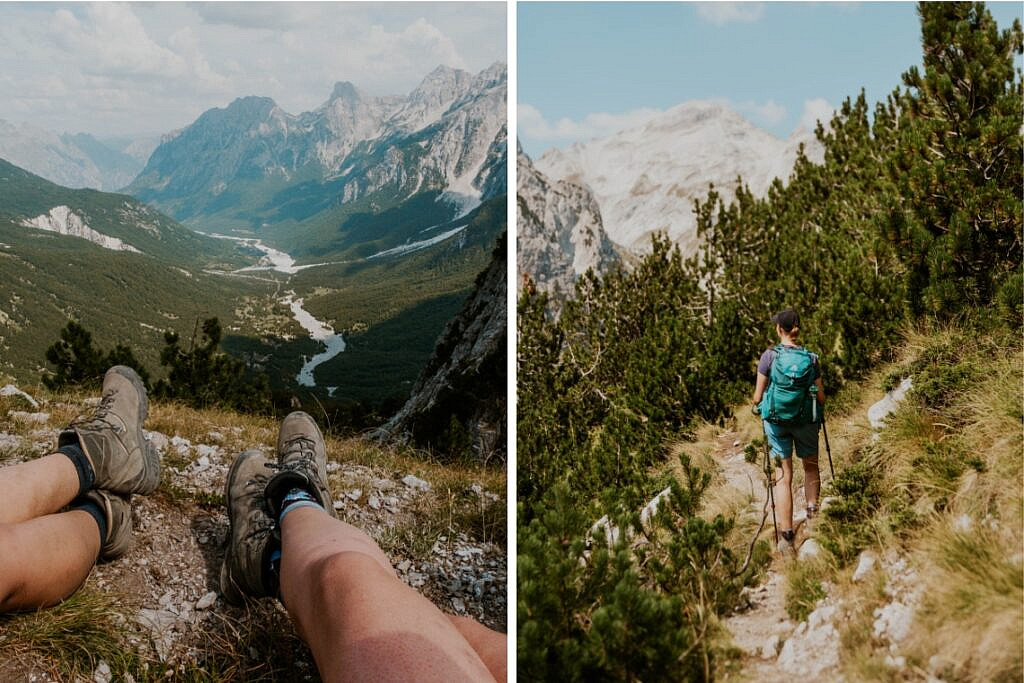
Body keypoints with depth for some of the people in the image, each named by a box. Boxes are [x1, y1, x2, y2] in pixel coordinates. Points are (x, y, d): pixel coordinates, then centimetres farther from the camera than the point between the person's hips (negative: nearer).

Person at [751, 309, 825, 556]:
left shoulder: (770, 356, -11)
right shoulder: (811, 359, -6)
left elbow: (758, 395, -8)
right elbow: (821, 396, -3)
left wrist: (758, 406, 14)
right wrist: (819, 411, 19)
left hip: (776, 419, -1)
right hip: (806, 421, 1)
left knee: (784, 476, 3)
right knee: (810, 466, 27)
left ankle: (787, 538, 0)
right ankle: (812, 508, 11)